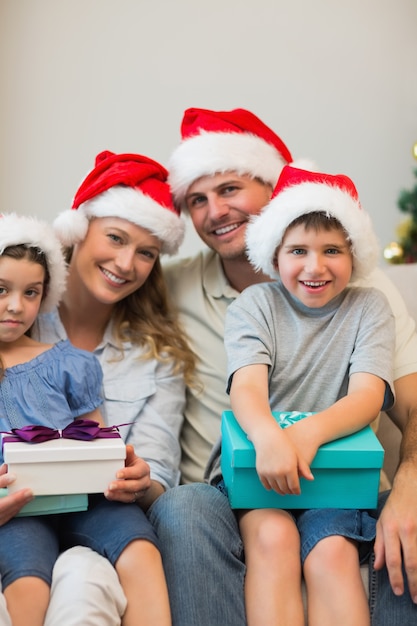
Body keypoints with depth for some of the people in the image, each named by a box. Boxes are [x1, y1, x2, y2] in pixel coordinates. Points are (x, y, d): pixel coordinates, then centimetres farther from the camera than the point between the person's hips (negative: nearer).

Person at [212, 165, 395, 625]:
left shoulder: (368, 307, 5)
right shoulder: (254, 305, 4)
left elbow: (368, 397, -10)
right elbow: (246, 388, -13)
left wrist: (311, 432, -32)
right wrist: (269, 437, -37)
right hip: (257, 465, 0)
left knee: (332, 551, -27)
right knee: (273, 535, -29)